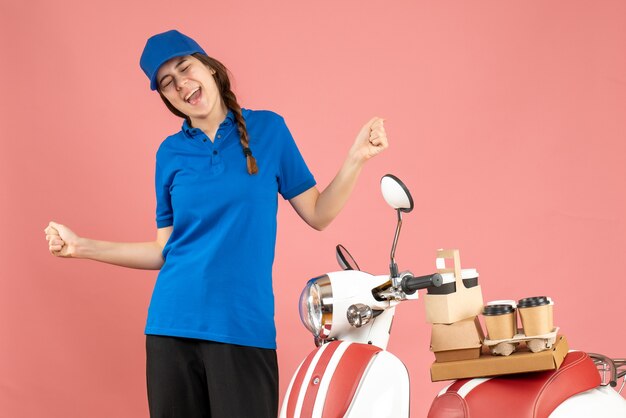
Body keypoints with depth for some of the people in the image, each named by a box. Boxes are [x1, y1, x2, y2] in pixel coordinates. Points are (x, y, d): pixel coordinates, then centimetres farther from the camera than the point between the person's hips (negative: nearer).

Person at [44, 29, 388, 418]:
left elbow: (318, 215, 5)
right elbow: (165, 250, 11)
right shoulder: (171, 152, 8)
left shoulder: (267, 129, 4)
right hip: (172, 326, 2)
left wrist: (356, 159, -7)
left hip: (245, 327, -2)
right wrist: (82, 247, 5)